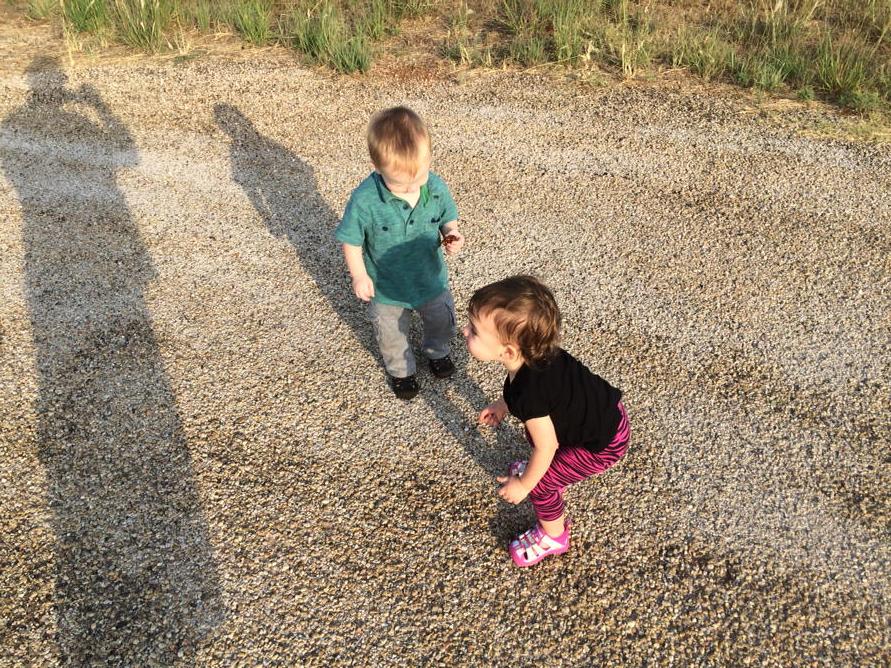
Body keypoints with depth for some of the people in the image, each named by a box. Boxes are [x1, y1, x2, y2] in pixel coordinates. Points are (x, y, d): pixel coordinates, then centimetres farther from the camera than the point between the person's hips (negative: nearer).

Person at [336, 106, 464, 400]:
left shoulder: (437, 188, -21)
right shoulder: (365, 200, -31)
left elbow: (448, 219, -1)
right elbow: (351, 240, -16)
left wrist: (452, 236, -21)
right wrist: (359, 276, -15)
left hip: (431, 278, 3)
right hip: (387, 287, -2)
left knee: (442, 321, 27)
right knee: (392, 335, 22)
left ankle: (437, 351, 60)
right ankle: (400, 369, 52)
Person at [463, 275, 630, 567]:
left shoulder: (528, 393, -38)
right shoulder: (536, 348, -16)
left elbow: (546, 447, -23)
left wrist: (524, 485, -7)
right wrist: (504, 404, 13)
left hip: (603, 444, -8)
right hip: (606, 411, 8)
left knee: (541, 483, 6)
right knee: (535, 432, 25)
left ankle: (553, 536, 34)